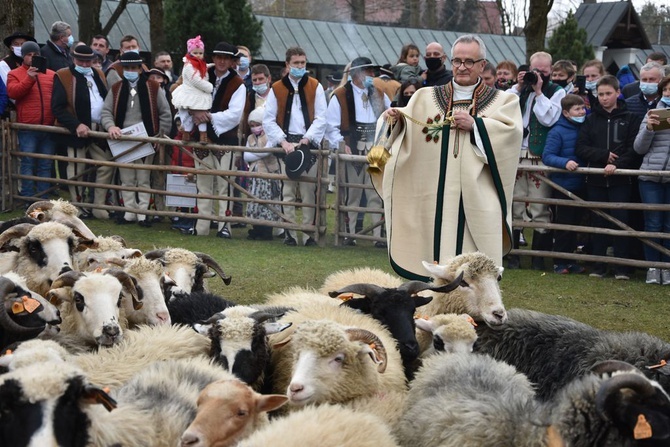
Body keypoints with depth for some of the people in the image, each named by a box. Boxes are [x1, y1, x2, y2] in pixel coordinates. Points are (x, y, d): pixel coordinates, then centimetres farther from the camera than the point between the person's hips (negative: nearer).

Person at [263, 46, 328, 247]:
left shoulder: (315, 87, 8)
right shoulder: (276, 89, 8)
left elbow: (321, 118, 3)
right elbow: (268, 120, 4)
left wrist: (306, 139, -9)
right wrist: (283, 141, -8)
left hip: (309, 144, 0)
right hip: (286, 144, 0)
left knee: (309, 191, -3)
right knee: (288, 191, -2)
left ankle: (309, 234, 1)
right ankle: (290, 234, 1)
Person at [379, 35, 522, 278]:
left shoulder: (502, 101, 10)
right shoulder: (426, 98, 16)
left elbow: (511, 132, -7)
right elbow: (404, 132, 4)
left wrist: (475, 125, -16)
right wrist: (395, 118, -17)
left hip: (476, 201, -2)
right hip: (433, 200, 2)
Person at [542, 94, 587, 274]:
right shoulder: (557, 132, -14)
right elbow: (547, 156, -19)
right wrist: (565, 162, -33)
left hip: (579, 184, 6)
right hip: (563, 184, -6)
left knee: (575, 223, 13)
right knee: (564, 224, 0)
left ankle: (570, 259, 23)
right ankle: (560, 262, 10)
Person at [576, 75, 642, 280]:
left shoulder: (630, 119, 4)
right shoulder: (592, 119, 11)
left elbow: (634, 149, -5)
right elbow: (581, 148, 2)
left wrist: (616, 164, -19)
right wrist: (604, 155, -12)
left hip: (620, 179, -2)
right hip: (596, 179, 2)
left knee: (621, 221, -5)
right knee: (598, 222, 5)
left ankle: (622, 268, 0)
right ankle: (598, 267, 10)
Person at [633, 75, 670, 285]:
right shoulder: (652, 114, 10)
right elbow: (639, 148, 7)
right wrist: (648, 128, -11)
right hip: (651, 176, 1)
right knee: (653, 224, 2)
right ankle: (653, 267, 9)